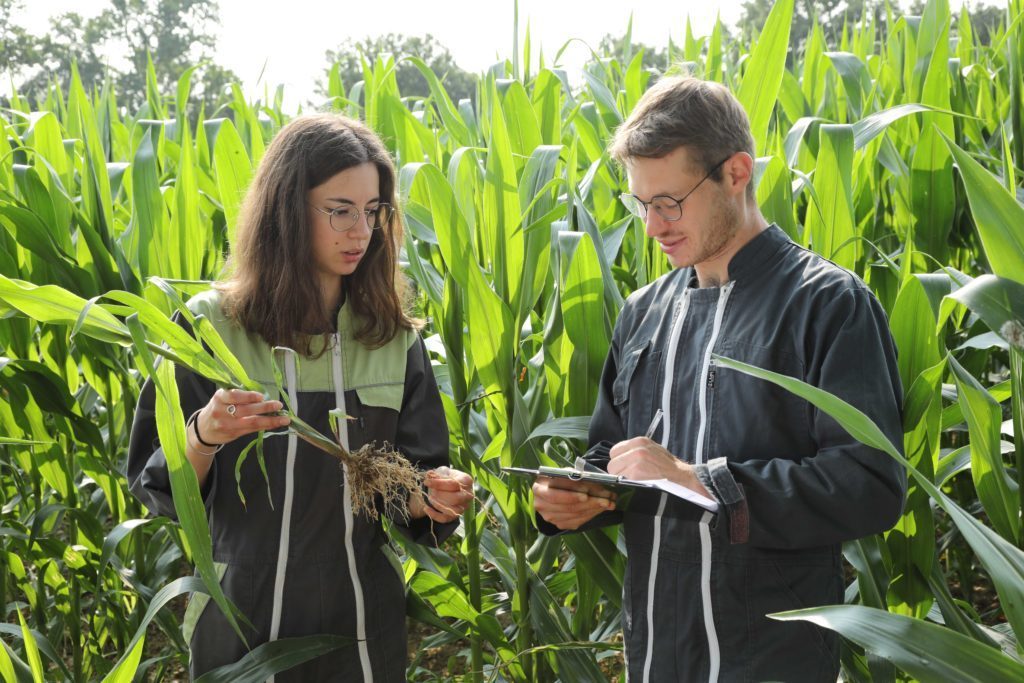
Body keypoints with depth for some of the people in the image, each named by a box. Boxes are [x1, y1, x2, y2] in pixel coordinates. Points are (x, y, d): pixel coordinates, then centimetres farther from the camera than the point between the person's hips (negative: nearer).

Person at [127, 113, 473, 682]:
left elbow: (412, 493, 4)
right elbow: (158, 488, -6)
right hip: (240, 629, -2)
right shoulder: (211, 326, -7)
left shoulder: (395, 337, 1)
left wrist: (430, 497, -18)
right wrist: (202, 437, -25)